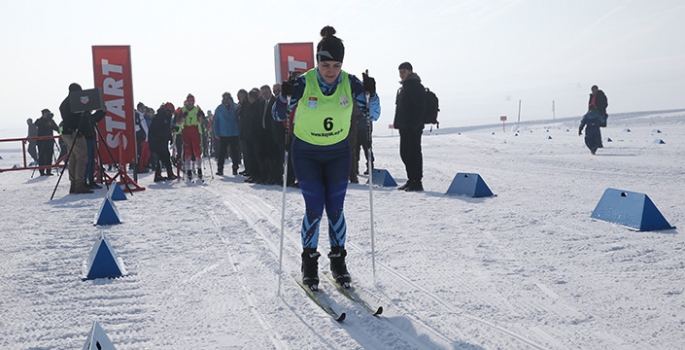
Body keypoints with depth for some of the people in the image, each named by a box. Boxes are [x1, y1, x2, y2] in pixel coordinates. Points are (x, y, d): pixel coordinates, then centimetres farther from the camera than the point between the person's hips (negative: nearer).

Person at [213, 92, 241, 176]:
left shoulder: (235, 108, 0)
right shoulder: (219, 109, 1)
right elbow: (215, 121, 4)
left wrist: (239, 131, -4)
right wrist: (216, 133, -3)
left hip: (234, 134, 0)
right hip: (223, 135, 0)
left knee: (234, 152, 6)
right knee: (222, 152, 1)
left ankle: (235, 168, 14)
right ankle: (220, 169, 7)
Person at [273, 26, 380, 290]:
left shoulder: (350, 83, -12)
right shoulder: (304, 83, -17)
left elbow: (372, 114, -6)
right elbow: (279, 116, -9)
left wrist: (371, 93, -24)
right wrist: (284, 97, -29)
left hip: (338, 153, 2)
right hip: (306, 153, -2)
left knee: (335, 209, 2)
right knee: (314, 209, -5)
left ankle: (338, 261, 19)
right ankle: (309, 262, 14)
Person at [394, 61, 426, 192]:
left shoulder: (416, 86, -10)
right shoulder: (403, 87, 20)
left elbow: (420, 107, -17)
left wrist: (415, 124, -22)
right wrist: (397, 123, 16)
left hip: (413, 127, -10)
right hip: (404, 126, 10)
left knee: (414, 153, -8)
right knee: (405, 153, 11)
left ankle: (417, 182, -5)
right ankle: (411, 180, 18)